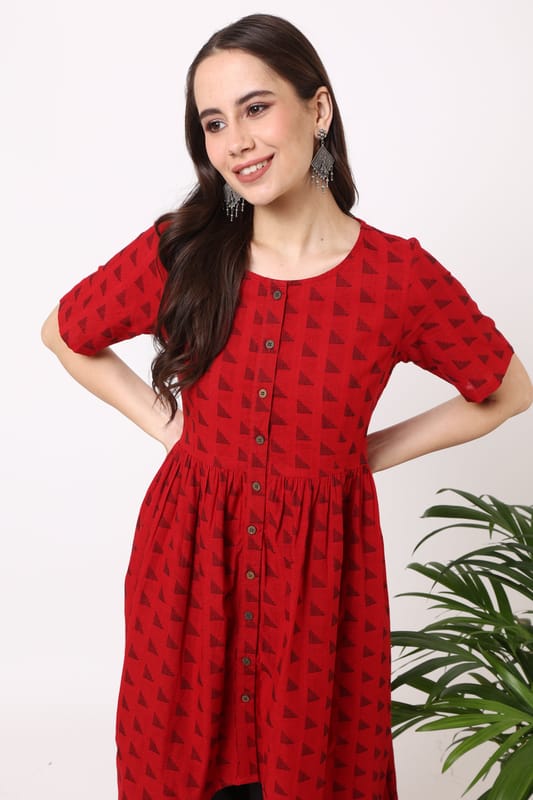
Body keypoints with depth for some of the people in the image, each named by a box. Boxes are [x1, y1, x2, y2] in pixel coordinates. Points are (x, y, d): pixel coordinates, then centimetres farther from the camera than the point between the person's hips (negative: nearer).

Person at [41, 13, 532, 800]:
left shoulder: (400, 276, -12)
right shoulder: (177, 254, -8)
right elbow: (64, 333, 9)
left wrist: (371, 451, -2)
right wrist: (165, 423, 0)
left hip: (320, 562, -1)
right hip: (190, 554, 1)